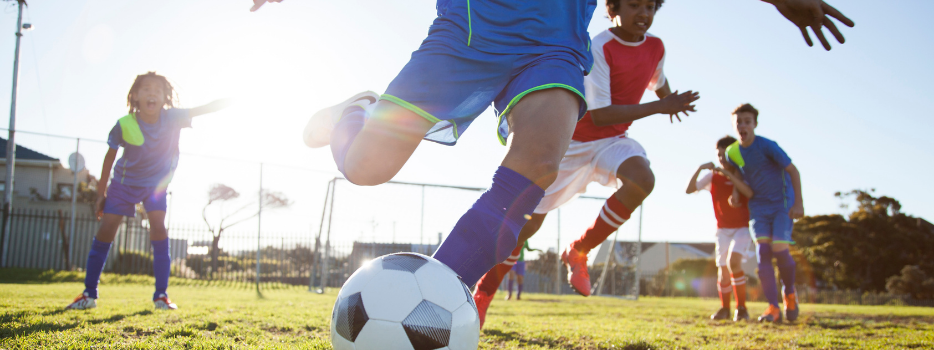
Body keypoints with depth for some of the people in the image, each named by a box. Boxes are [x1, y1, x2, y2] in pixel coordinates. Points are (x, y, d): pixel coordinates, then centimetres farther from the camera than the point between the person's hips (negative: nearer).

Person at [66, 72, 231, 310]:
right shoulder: (124, 125, -23)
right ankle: (89, 294, 7)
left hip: (156, 184, 1)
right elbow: (110, 157, -9)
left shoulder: (172, 118, -22)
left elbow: (206, 108, -25)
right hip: (124, 183, 0)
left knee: (159, 228, -17)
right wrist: (101, 194, -3)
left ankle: (161, 294, -9)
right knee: (106, 230, -5)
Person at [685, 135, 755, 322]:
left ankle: (741, 308, -14)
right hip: (723, 229, 3)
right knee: (723, 270, 2)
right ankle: (724, 309, 21)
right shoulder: (712, 176, 0)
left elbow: (749, 193, -25)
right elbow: (689, 189, -10)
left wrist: (729, 174, -30)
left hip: (743, 227, -3)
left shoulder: (743, 175, -4)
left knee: (734, 262, -23)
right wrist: (699, 169, -23)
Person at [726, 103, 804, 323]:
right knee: (763, 251, -11)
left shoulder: (767, 146, -17)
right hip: (758, 205, 4)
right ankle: (773, 308, -11)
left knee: (779, 249, -16)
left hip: (782, 203, -4)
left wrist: (799, 203, -14)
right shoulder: (733, 152, 0)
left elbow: (793, 170, -12)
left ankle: (789, 293, 15)